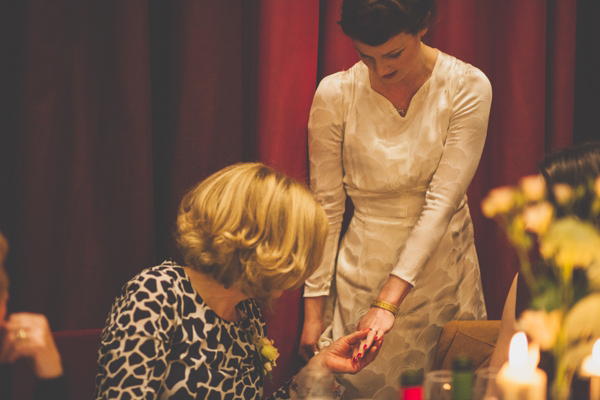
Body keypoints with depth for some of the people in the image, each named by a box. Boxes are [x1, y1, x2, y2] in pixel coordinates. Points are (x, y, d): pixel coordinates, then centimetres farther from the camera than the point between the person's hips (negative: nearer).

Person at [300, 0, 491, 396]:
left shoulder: (468, 88, -14)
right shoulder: (335, 94, -11)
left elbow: (442, 201, -18)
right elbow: (326, 207, -5)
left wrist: (389, 301, -23)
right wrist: (314, 307, -4)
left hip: (441, 270, 0)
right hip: (365, 271, 0)